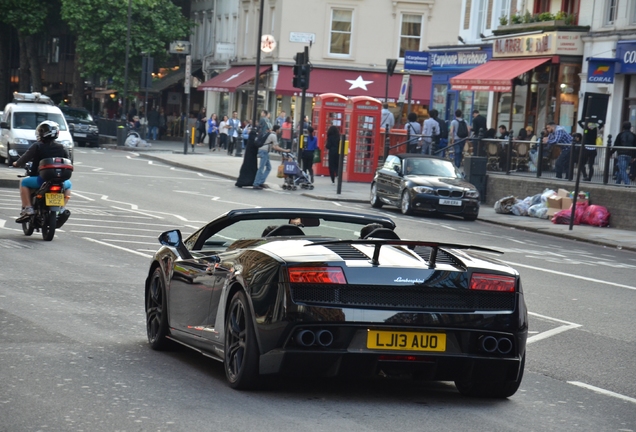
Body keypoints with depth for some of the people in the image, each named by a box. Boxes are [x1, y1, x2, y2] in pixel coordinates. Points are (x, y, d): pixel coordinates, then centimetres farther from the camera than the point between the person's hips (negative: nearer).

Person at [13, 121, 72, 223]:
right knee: (68, 184, 34)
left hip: (41, 180, -3)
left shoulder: (37, 146, -2)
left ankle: (27, 209, 4)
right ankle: (62, 208, 15)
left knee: (24, 182, 20)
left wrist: (16, 164, 20)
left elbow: (25, 158, 0)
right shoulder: (62, 148, 8)